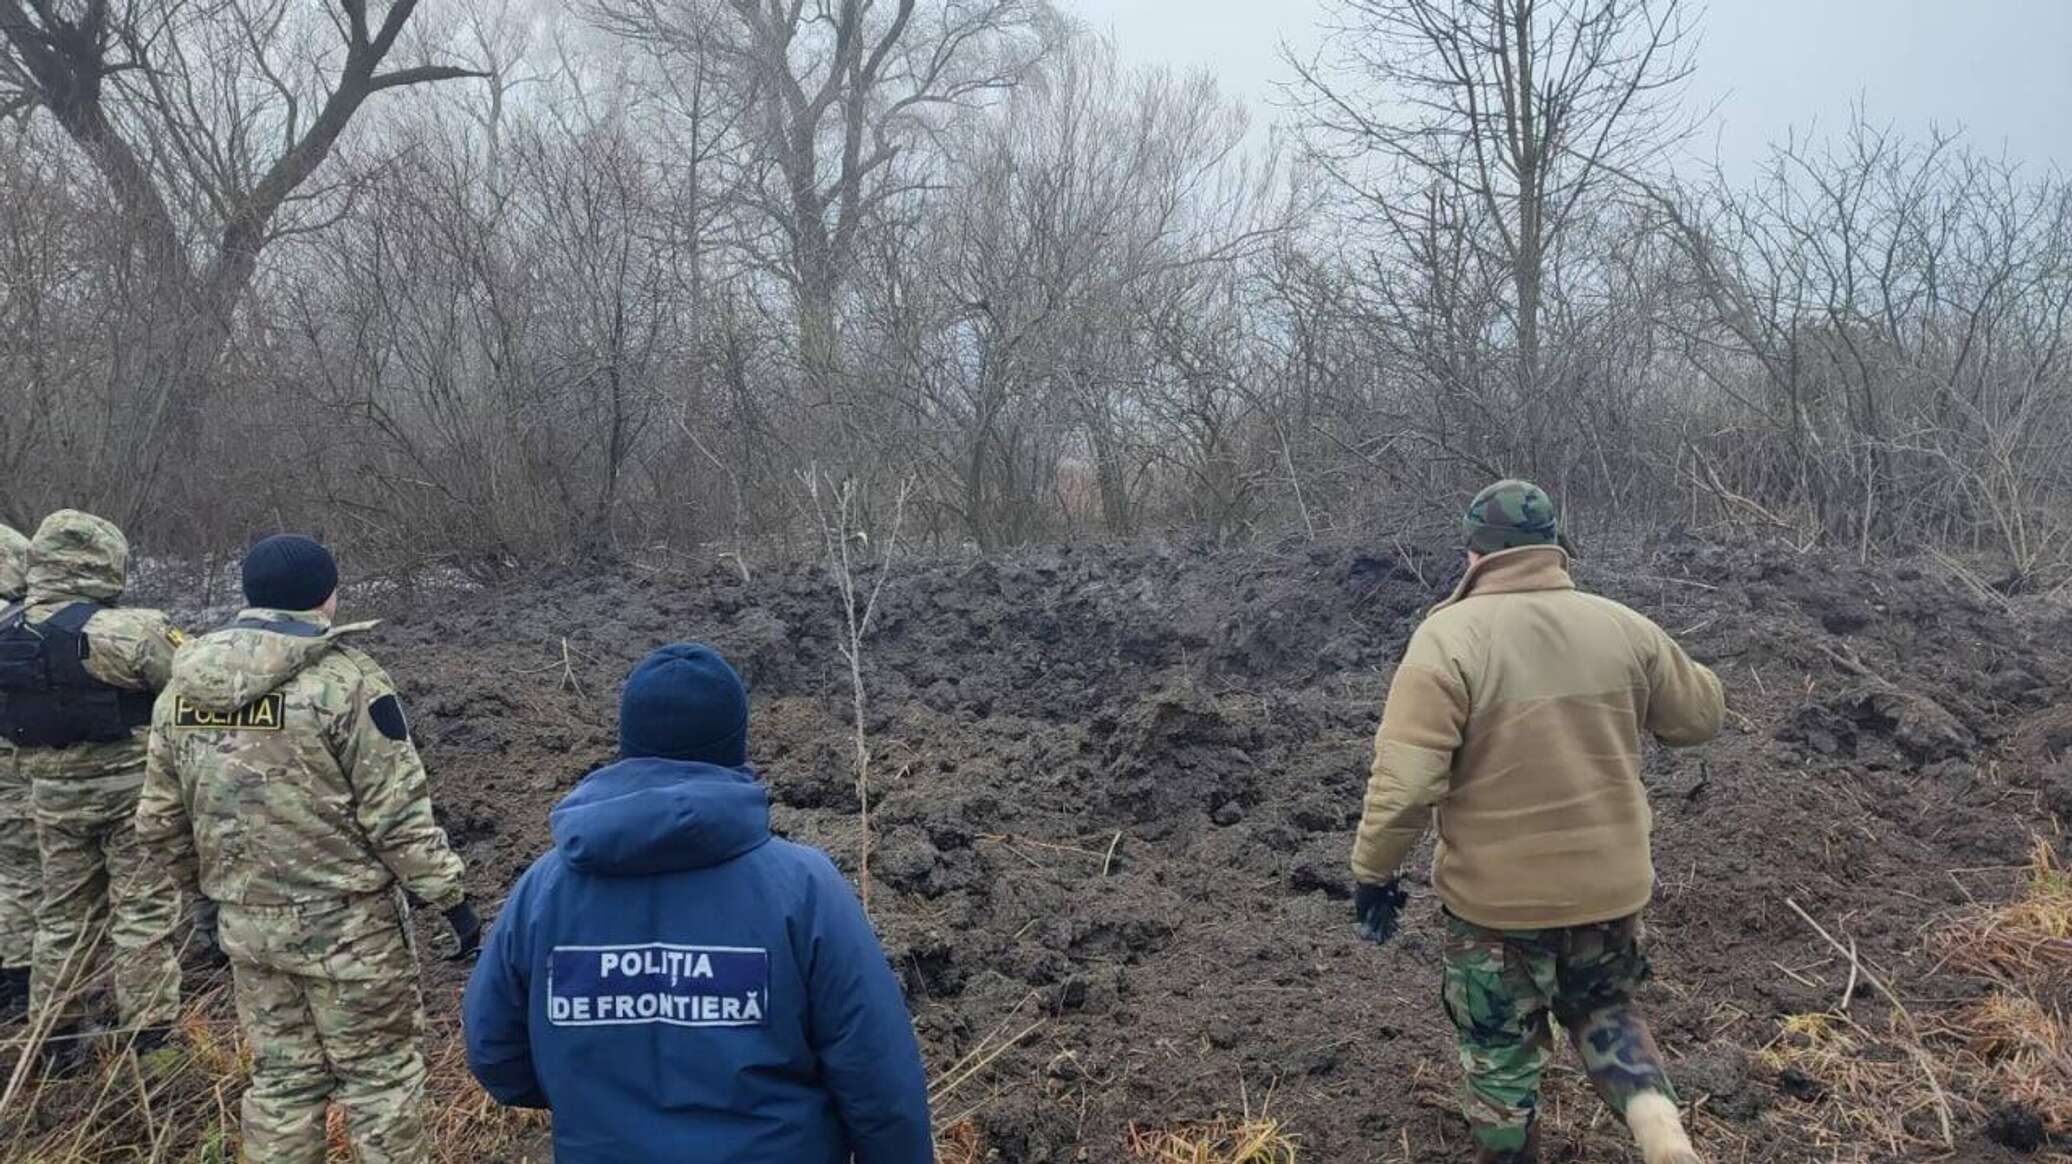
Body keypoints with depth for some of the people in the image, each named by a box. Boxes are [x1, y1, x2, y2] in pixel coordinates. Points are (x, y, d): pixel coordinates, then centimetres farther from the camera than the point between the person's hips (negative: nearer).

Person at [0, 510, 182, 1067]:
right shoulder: (126, 629, -20)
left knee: (63, 913, 18)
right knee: (143, 911, 4)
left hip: (52, 792, 6)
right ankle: (151, 1035, 8)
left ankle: (56, 1041, 26)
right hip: (130, 787, -6)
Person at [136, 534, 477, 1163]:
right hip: (344, 922, -6)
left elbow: (160, 820, 10)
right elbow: (398, 815, -17)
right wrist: (450, 898, -9)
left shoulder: (182, 688, 4)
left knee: (280, 1076, 18)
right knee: (380, 1073, 9)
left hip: (244, 922, 6)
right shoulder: (346, 680, -16)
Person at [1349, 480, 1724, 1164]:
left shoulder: (1449, 637, -17)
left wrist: (1374, 872, -10)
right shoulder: (1623, 627, -4)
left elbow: (1405, 781, -23)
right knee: (1603, 1011, 27)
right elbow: (1701, 715, 12)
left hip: (1497, 897, -4)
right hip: (1611, 884, 4)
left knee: (1502, 1053, 17)